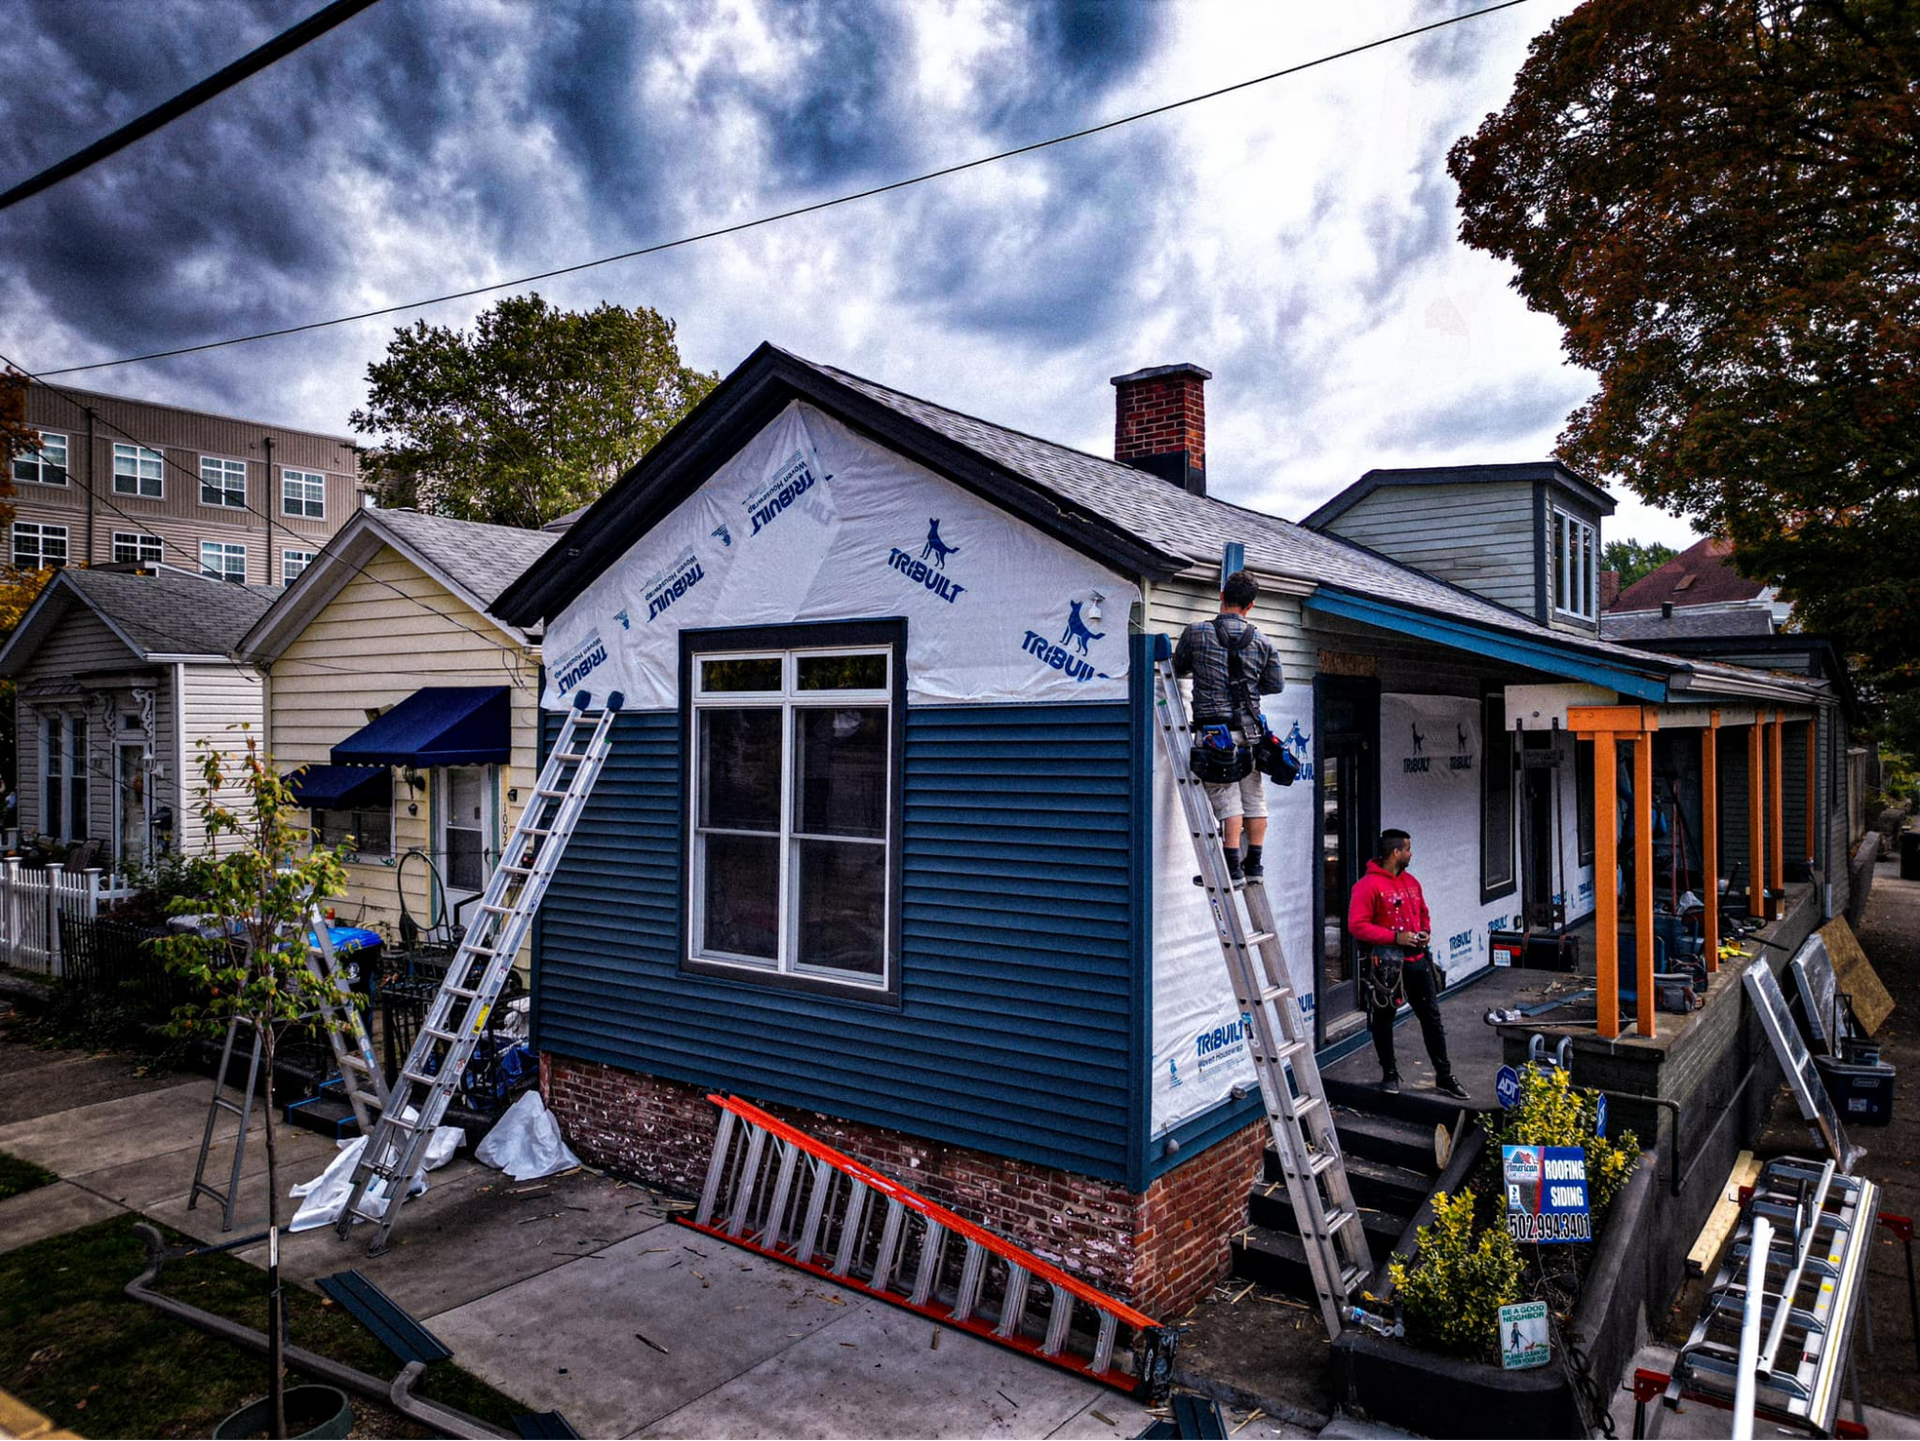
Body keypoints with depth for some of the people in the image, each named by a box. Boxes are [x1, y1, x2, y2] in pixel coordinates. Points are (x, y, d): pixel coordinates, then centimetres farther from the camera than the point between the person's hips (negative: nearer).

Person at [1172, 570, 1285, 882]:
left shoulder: (1196, 632, -5)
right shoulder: (1261, 641, 4)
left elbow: (1178, 668, 9)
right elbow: (1276, 684, 13)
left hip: (1213, 729, -3)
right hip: (1250, 729, 3)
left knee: (1227, 799, -3)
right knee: (1255, 798, 12)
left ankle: (1233, 867, -6)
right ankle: (1254, 864, 18)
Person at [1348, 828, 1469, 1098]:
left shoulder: (1410, 881, 9)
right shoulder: (1368, 885, -15)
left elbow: (1423, 912, 23)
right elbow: (1357, 926, -19)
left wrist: (1426, 931, 2)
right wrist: (1395, 937, -22)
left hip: (1417, 959, 7)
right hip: (1386, 963, -7)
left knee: (1432, 1017, 11)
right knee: (1384, 1019, 7)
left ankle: (1444, 1076, 21)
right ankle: (1390, 1074, 21)